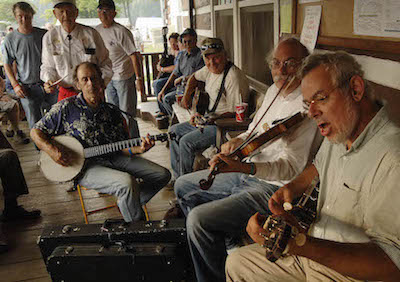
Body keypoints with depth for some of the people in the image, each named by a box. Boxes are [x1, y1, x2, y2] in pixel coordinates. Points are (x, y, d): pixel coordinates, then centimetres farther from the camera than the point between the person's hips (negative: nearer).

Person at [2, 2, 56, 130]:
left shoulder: (44, 34, 1)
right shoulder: (10, 39, 0)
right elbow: (7, 65, 5)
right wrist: (15, 85, -7)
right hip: (28, 88, -1)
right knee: (35, 125, 3)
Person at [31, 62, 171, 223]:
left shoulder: (112, 112, 6)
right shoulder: (66, 108, -5)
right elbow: (36, 132, 0)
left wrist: (138, 149, -14)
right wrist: (51, 149, -19)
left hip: (113, 158, 6)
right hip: (84, 166, -5)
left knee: (162, 175, -2)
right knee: (127, 182, -33)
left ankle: (127, 205, 15)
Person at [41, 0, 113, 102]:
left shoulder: (91, 34, -6)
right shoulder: (49, 37, 1)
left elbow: (105, 64, 0)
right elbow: (48, 66, 12)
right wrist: (49, 80, -9)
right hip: (65, 93, 2)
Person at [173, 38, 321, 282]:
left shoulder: (307, 106, -20)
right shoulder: (274, 90, 8)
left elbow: (292, 167, -27)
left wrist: (243, 167, -41)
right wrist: (238, 141, -3)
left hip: (275, 187, -10)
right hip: (251, 173, 10)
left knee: (198, 219, -23)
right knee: (183, 186, 15)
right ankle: (223, 241, 26)